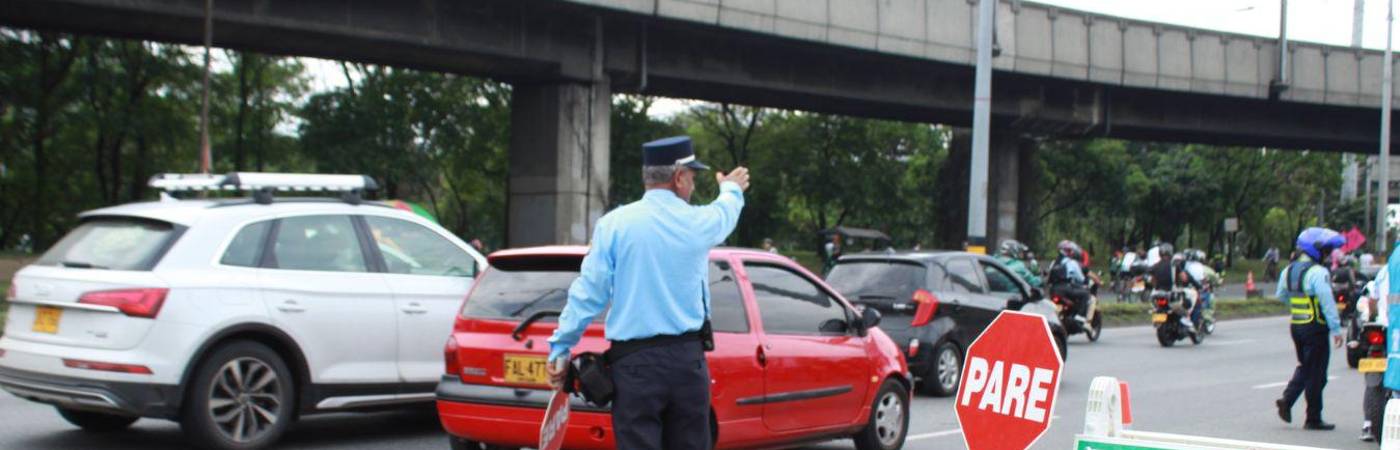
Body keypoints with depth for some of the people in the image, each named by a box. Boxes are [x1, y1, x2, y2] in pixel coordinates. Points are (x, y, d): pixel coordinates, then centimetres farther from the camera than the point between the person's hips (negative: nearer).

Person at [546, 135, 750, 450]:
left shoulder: (614, 224, -4)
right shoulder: (698, 222, 3)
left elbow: (587, 292, -6)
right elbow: (726, 212, 29)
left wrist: (560, 348, 1)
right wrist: (732, 189, 52)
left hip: (634, 363, -2)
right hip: (688, 360, 2)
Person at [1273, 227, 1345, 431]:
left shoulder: (1288, 271, 7)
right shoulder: (1318, 272, -18)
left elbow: (1281, 296, 19)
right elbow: (1327, 302, -20)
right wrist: (1336, 329, -18)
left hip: (1296, 326, 7)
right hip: (1316, 328, -7)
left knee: (1304, 367, 21)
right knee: (1316, 374, 1)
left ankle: (1287, 399, 3)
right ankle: (1313, 419, 6)